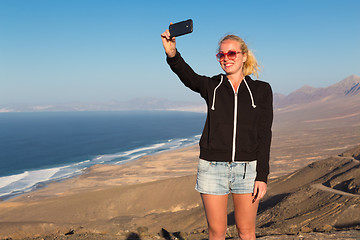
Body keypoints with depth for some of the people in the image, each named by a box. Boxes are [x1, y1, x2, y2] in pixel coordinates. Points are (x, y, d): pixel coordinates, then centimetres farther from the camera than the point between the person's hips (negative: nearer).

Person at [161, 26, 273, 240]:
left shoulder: (261, 90, 3)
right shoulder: (212, 86, 4)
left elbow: (264, 135, -1)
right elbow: (188, 76, -19)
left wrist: (262, 176, -7)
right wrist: (172, 54, -41)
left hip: (246, 168, 0)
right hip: (212, 168, 1)